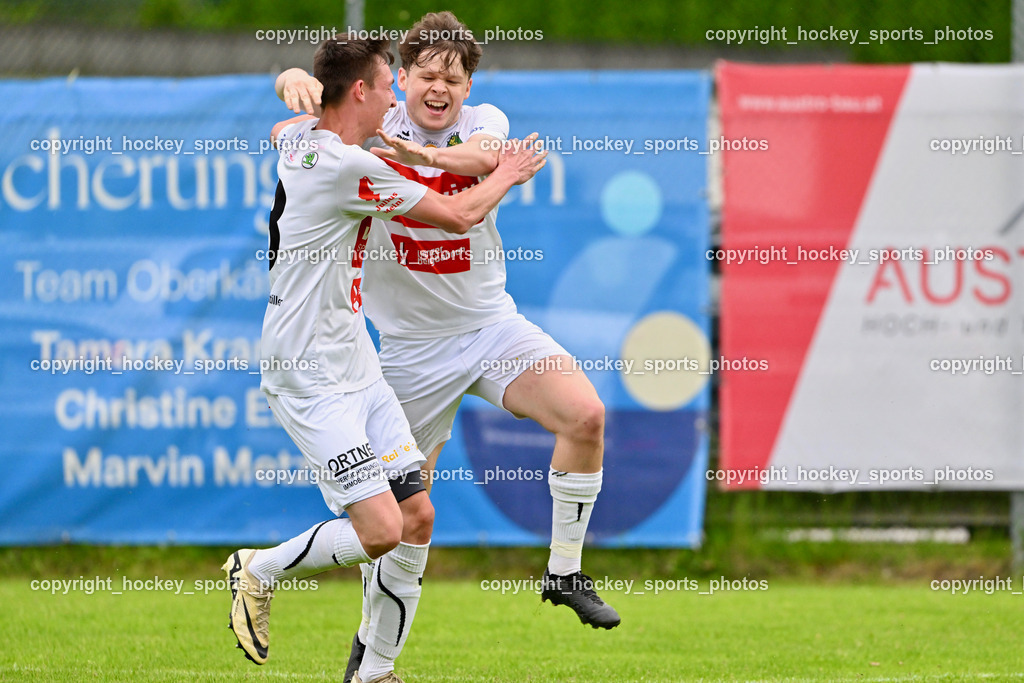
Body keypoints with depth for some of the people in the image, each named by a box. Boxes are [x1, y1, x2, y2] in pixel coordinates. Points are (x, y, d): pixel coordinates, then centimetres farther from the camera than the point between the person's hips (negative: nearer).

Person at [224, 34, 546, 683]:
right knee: (380, 530, -17)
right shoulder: (351, 167, -20)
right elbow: (458, 215, -12)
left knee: (416, 513, 4)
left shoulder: (301, 137, 7)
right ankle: (259, 571, 8)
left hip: (357, 367, 10)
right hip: (310, 378, -10)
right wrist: (509, 173, 7)